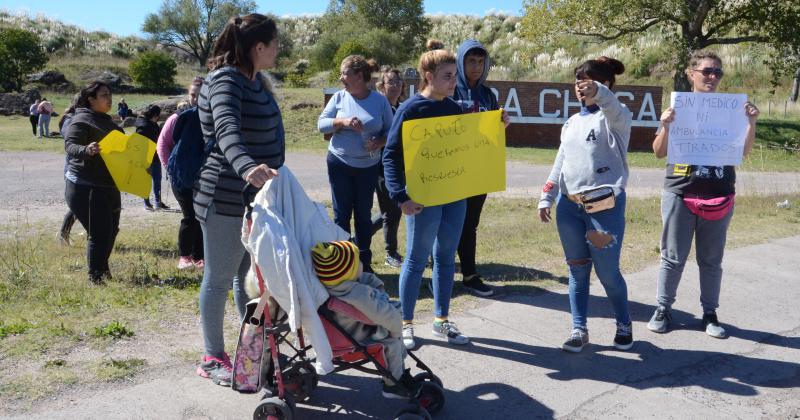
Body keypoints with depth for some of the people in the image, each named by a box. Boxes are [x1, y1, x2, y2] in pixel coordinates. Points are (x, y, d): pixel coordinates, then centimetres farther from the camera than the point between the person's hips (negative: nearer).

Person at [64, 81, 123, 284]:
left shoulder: (106, 121, 19)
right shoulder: (81, 120, -10)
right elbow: (70, 145, -23)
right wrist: (87, 150, -41)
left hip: (109, 187, 9)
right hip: (86, 188, -9)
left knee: (111, 230, 15)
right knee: (99, 233, -10)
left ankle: (103, 271, 31)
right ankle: (95, 277, 0)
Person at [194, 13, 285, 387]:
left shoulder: (255, 80, 10)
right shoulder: (225, 81, -20)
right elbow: (227, 128, -40)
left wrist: (273, 175, 28)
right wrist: (246, 166, -58)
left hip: (257, 197, 9)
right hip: (226, 200, -9)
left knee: (250, 275, 18)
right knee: (219, 279, 4)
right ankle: (213, 359, 18)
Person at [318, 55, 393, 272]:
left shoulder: (380, 100, -3)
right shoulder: (339, 97, -1)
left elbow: (389, 131, 1)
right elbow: (321, 123, -2)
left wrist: (379, 142, -18)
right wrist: (342, 121, -18)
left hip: (368, 166, 0)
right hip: (340, 164, 0)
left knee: (364, 215, 10)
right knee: (341, 214, 4)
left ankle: (364, 262, 22)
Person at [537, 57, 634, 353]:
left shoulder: (615, 117, -4)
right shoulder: (572, 122, 17)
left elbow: (615, 110, -30)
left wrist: (598, 93, -51)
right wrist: (546, 198, 12)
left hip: (605, 206, -5)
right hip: (568, 205, 6)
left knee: (607, 272, 2)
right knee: (577, 270, 9)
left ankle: (624, 324, 27)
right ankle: (579, 330, 19)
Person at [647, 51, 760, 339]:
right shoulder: (678, 107, 1)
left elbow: (744, 151, 3)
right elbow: (659, 152, -1)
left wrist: (752, 123, -12)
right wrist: (666, 126, -18)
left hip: (719, 195, 2)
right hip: (680, 193, -1)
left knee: (711, 259, 9)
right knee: (673, 257, 5)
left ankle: (710, 313, 20)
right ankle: (663, 309, 17)